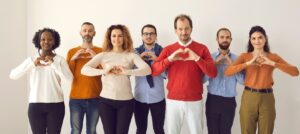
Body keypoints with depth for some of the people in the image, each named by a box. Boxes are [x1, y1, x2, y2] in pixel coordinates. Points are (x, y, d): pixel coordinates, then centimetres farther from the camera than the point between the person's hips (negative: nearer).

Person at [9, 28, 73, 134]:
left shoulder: (60, 59, 1)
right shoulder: (32, 59, 5)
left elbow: (69, 78, -14)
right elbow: (12, 75, -6)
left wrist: (53, 64, -22)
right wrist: (33, 64, -17)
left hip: (56, 105, -1)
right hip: (36, 105, 1)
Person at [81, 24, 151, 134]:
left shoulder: (131, 55, 2)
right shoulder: (103, 55, 3)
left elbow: (147, 70, -13)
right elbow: (84, 70, -9)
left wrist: (127, 72, -27)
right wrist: (103, 71, -24)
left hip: (126, 101, 0)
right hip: (106, 101, 1)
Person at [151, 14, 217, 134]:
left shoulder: (202, 48, 1)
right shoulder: (168, 49, 4)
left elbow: (213, 73, -8)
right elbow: (154, 71, -5)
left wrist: (197, 58, -20)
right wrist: (170, 58, -19)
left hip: (195, 101, -1)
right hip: (173, 101, 1)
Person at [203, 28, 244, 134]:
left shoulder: (236, 59, 4)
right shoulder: (210, 57, 1)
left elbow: (243, 81, -3)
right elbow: (203, 79, -8)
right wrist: (214, 64, -14)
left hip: (229, 101, 1)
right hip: (213, 100, -1)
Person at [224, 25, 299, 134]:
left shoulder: (273, 57, 5)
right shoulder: (245, 56, 3)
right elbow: (227, 72, -13)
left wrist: (272, 63, -18)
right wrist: (248, 63, -20)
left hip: (267, 99, 1)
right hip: (249, 98, -1)